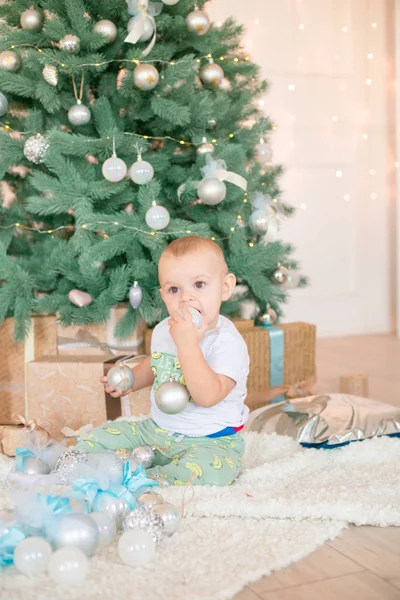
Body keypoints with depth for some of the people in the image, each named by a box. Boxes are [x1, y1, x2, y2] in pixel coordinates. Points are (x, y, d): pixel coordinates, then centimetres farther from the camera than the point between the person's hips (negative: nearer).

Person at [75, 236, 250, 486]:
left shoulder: (229, 343, -22)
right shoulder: (163, 330, 1)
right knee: (103, 435, 3)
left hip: (210, 441, -7)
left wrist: (187, 343, -37)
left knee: (205, 471, -36)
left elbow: (208, 396, -36)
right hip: (157, 429, 7)